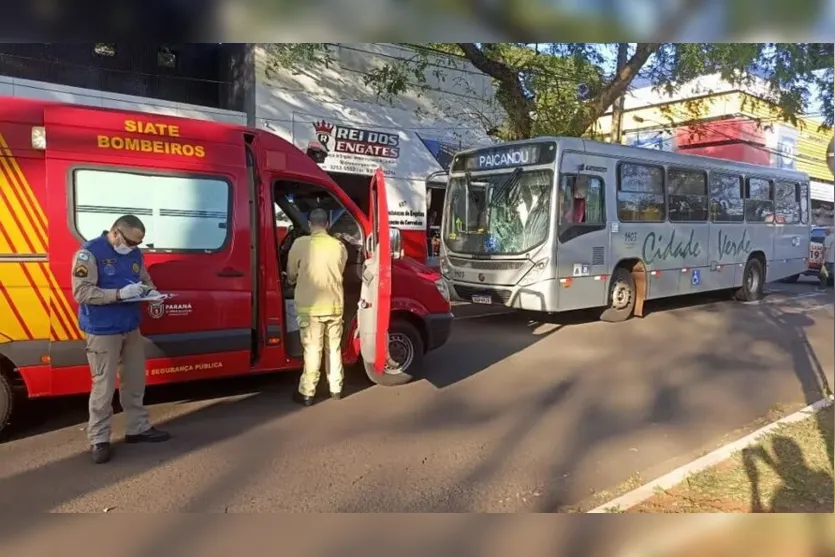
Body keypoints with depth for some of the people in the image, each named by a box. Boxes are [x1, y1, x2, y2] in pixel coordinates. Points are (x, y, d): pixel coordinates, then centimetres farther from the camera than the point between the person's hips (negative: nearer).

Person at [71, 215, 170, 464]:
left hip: (131, 328, 7)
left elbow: (146, 281, 16)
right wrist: (120, 293, -29)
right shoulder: (89, 252, -14)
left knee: (135, 381, 16)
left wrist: (152, 293, -7)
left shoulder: (135, 254, 7)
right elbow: (82, 293, -21)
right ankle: (99, 440, 12)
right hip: (102, 331, -7)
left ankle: (139, 428, 30)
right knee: (104, 386, -2)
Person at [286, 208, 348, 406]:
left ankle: (307, 393, 10)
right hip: (334, 305, 3)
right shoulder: (339, 246, 1)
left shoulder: (300, 244, -9)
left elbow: (291, 275, 2)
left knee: (312, 350, 3)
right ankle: (336, 389, 23)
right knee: (334, 348, 14)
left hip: (310, 307, -3)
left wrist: (293, 281, 25)